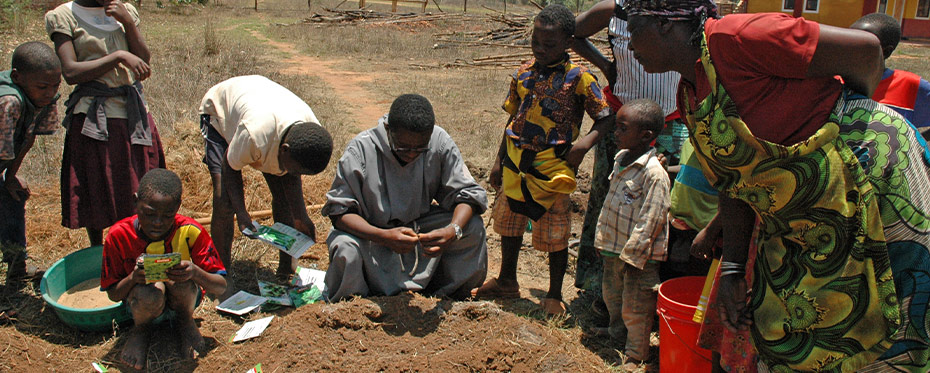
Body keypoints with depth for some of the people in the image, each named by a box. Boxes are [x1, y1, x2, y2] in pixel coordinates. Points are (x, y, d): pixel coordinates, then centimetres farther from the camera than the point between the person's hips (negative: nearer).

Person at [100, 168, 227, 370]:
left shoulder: (190, 232, -23)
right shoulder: (118, 236, -19)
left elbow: (220, 287, -20)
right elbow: (113, 294, -11)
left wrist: (195, 272, -42)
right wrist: (133, 278, -34)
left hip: (181, 298, 0)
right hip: (143, 303, 0)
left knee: (179, 279, -34)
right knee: (148, 294, -36)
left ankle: (186, 319, 2)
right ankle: (141, 327, 3)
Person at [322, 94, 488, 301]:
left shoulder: (439, 142, -18)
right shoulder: (361, 149, -24)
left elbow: (468, 193, -15)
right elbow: (339, 210, -23)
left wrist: (452, 231, -37)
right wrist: (383, 236, -41)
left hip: (421, 228, 2)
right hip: (369, 230, -2)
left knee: (473, 227, -20)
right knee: (345, 249, -34)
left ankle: (448, 294, 3)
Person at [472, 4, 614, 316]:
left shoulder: (578, 78, -9)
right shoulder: (524, 74, 5)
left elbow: (606, 118, -7)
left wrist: (585, 143, -24)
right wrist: (499, 160, 14)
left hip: (551, 167, -5)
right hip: (516, 161, 5)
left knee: (554, 234, 5)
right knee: (509, 223, 18)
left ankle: (554, 295, 24)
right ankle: (507, 280, 39)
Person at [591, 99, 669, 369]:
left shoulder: (654, 173, -25)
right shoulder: (621, 159, 3)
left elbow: (650, 220, -23)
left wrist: (632, 254, -19)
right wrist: (603, 238, 15)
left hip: (638, 255, -9)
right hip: (614, 247, 9)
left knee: (634, 307, 6)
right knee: (611, 293, 27)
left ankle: (636, 354, 24)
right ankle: (617, 331, 51)